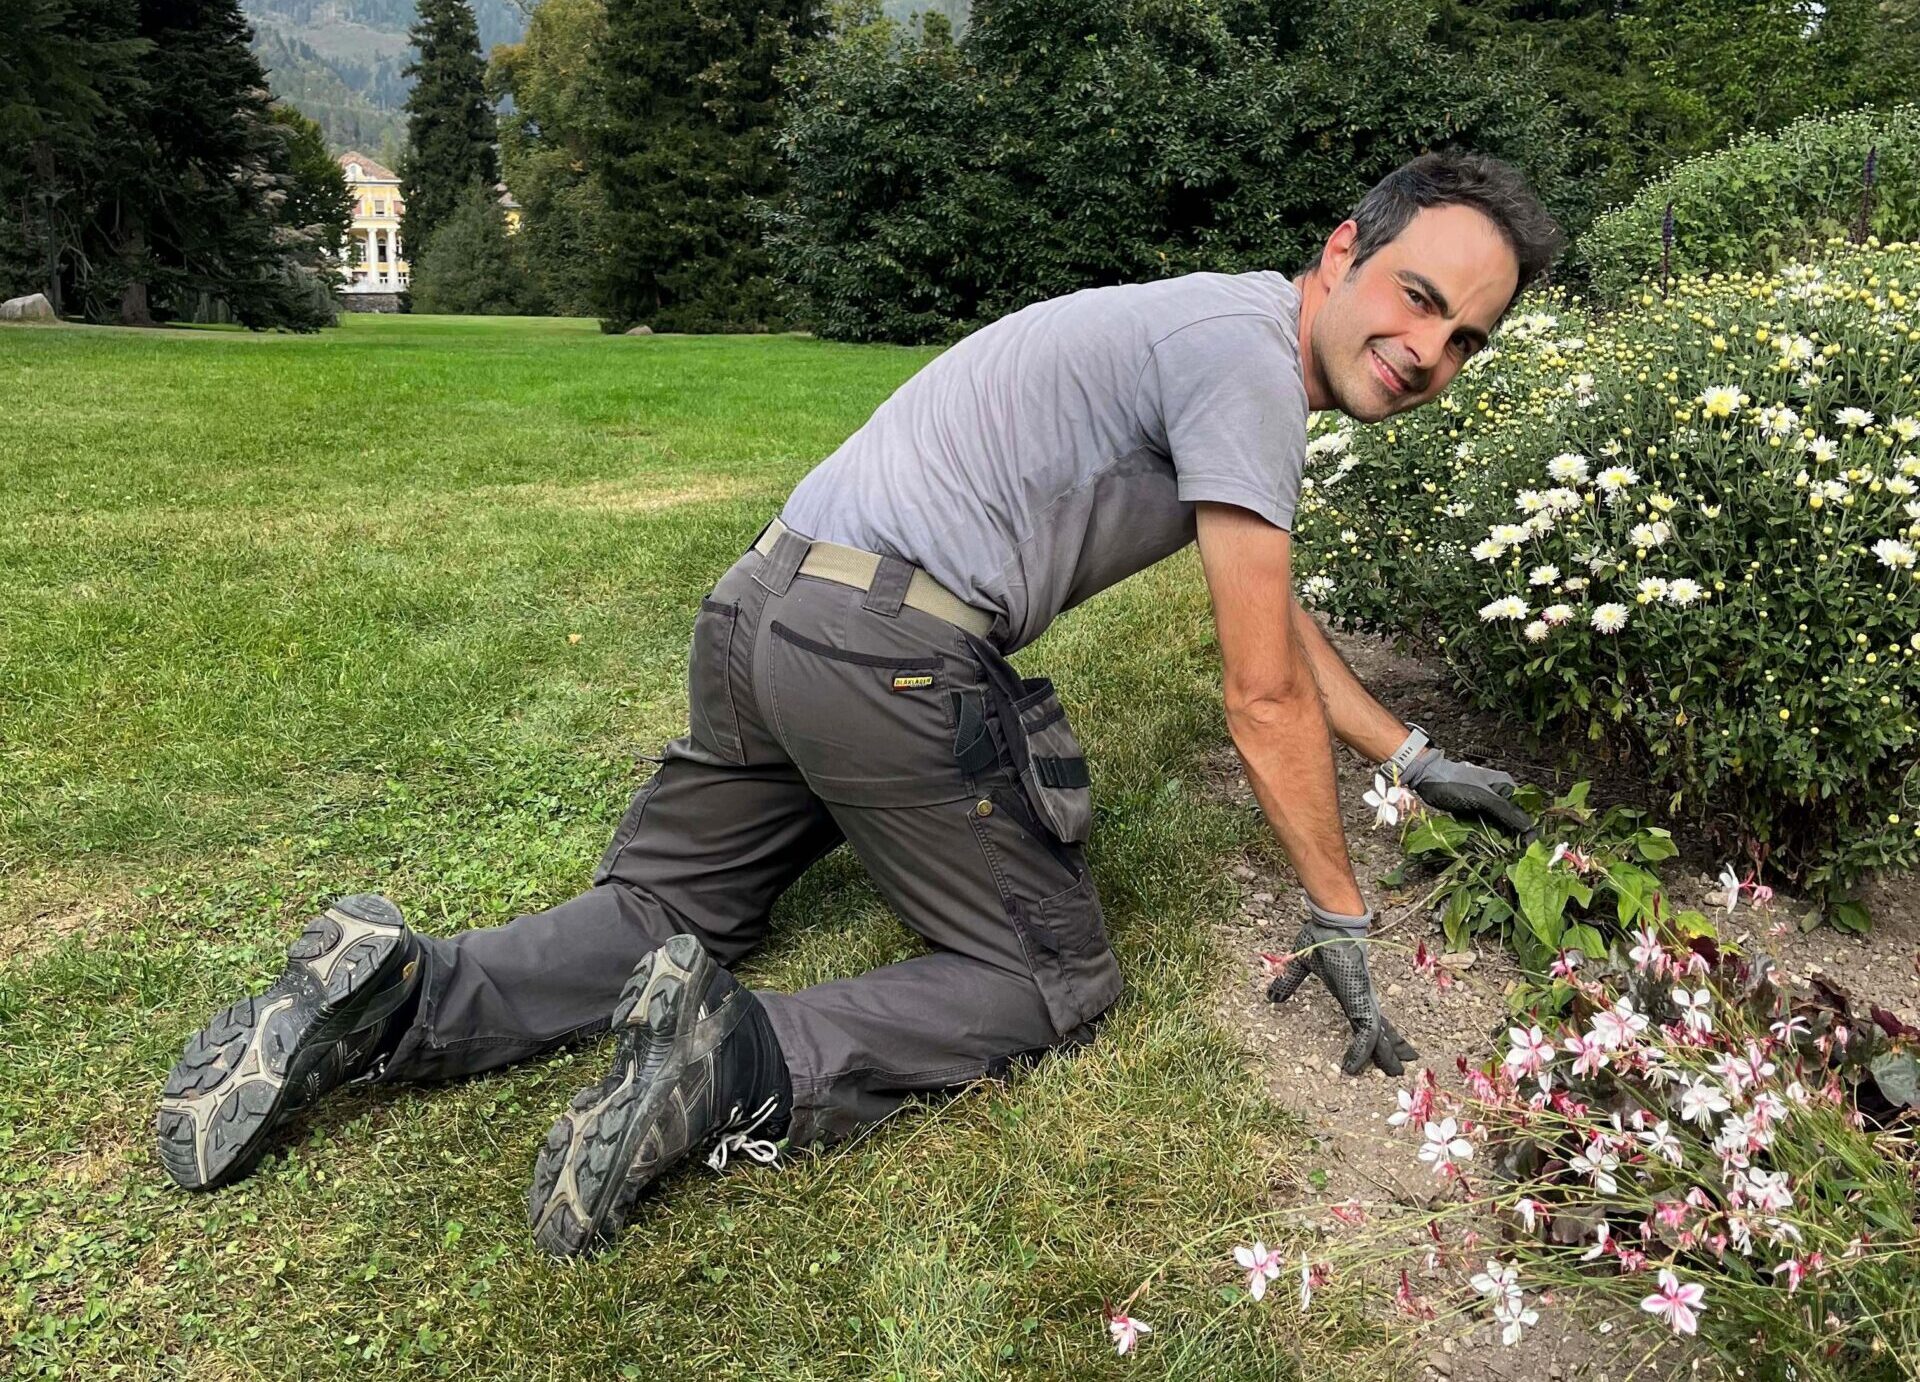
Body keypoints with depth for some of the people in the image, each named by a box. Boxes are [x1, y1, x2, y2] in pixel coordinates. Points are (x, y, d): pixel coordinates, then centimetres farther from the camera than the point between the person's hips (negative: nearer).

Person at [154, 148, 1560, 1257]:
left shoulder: (1218, 340, 23)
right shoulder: (1246, 354, -9)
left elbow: (1277, 616, 32)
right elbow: (1263, 692, -8)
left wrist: (1414, 755, 37)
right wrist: (1342, 916, 3)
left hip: (765, 609, 10)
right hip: (888, 647, -10)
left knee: (660, 921, 20)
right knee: (1054, 977, 4)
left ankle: (391, 997, 3)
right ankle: (739, 1068, -15)